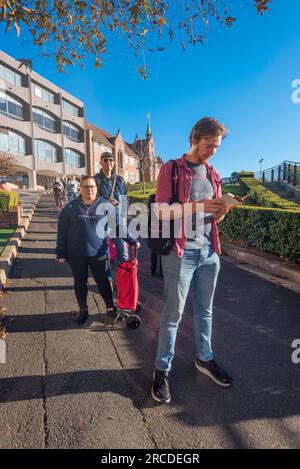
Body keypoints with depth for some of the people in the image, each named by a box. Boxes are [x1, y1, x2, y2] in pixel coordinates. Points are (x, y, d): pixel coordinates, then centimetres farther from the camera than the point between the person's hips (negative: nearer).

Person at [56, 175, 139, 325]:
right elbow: (62, 232, 3)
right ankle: (83, 310, 34)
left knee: (103, 282, 8)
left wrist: (132, 240, -3)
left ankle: (110, 308, 29)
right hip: (76, 254, 1)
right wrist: (61, 253, 1)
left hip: (98, 253, -1)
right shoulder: (71, 207, 1)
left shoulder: (105, 205, -1)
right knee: (80, 282, 14)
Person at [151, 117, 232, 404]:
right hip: (180, 252, -6)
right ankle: (162, 369, 21)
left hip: (209, 252, 6)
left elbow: (214, 218, 16)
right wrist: (197, 206, -22)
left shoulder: (212, 173, 15)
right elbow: (163, 211, -12)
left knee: (204, 309, 17)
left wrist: (222, 209, -6)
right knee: (173, 314, 3)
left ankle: (204, 358, 36)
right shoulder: (171, 169, -3)